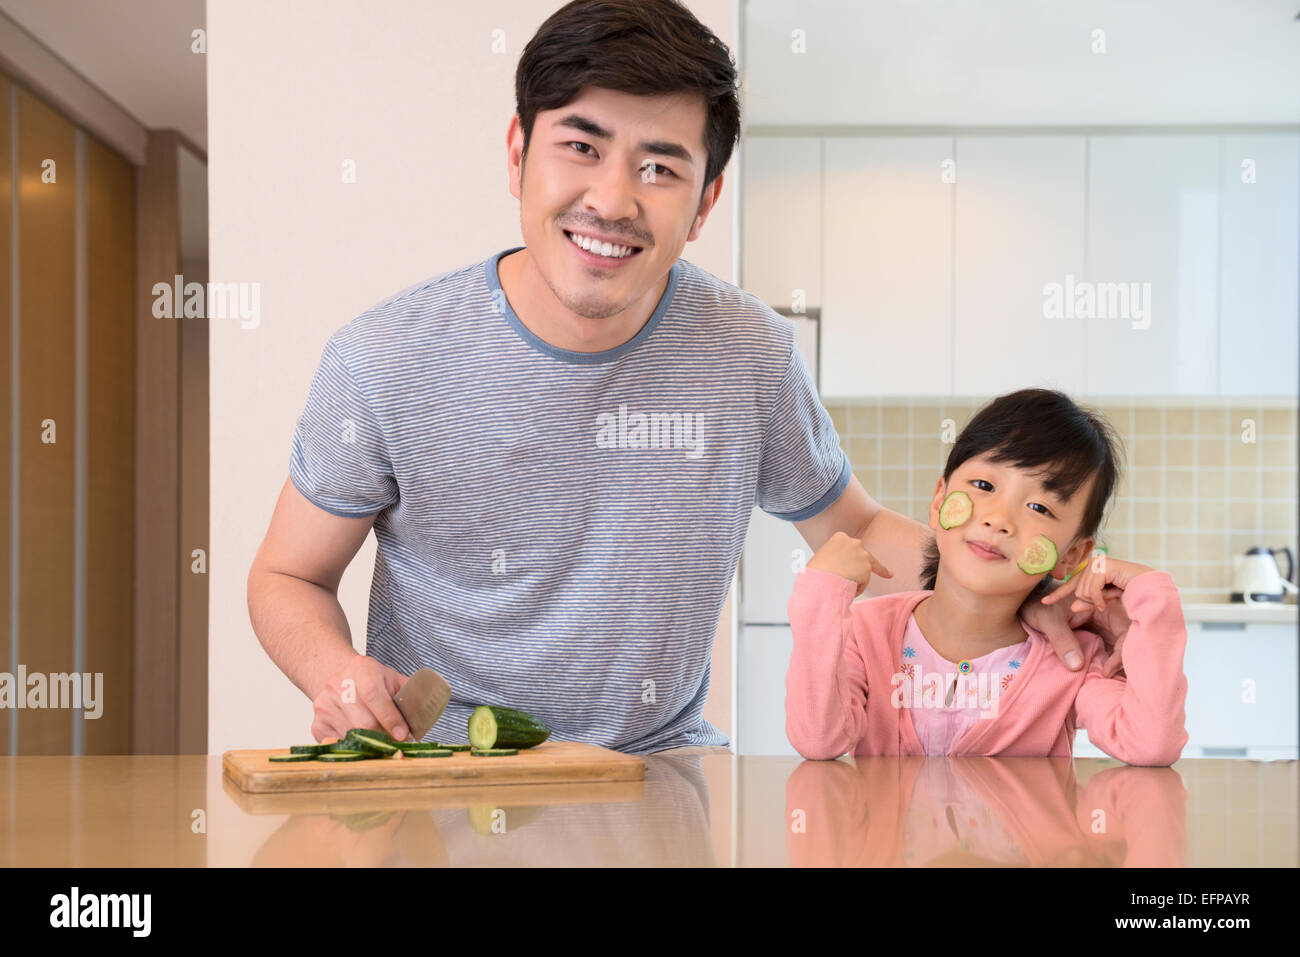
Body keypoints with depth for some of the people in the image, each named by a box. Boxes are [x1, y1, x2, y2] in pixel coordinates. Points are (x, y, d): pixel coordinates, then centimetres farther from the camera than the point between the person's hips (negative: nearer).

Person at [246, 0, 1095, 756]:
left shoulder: (751, 353, -6)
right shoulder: (387, 362, -11)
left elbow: (855, 530, 12)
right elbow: (289, 577, 3)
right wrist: (334, 668, -21)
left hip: (657, 764, 2)